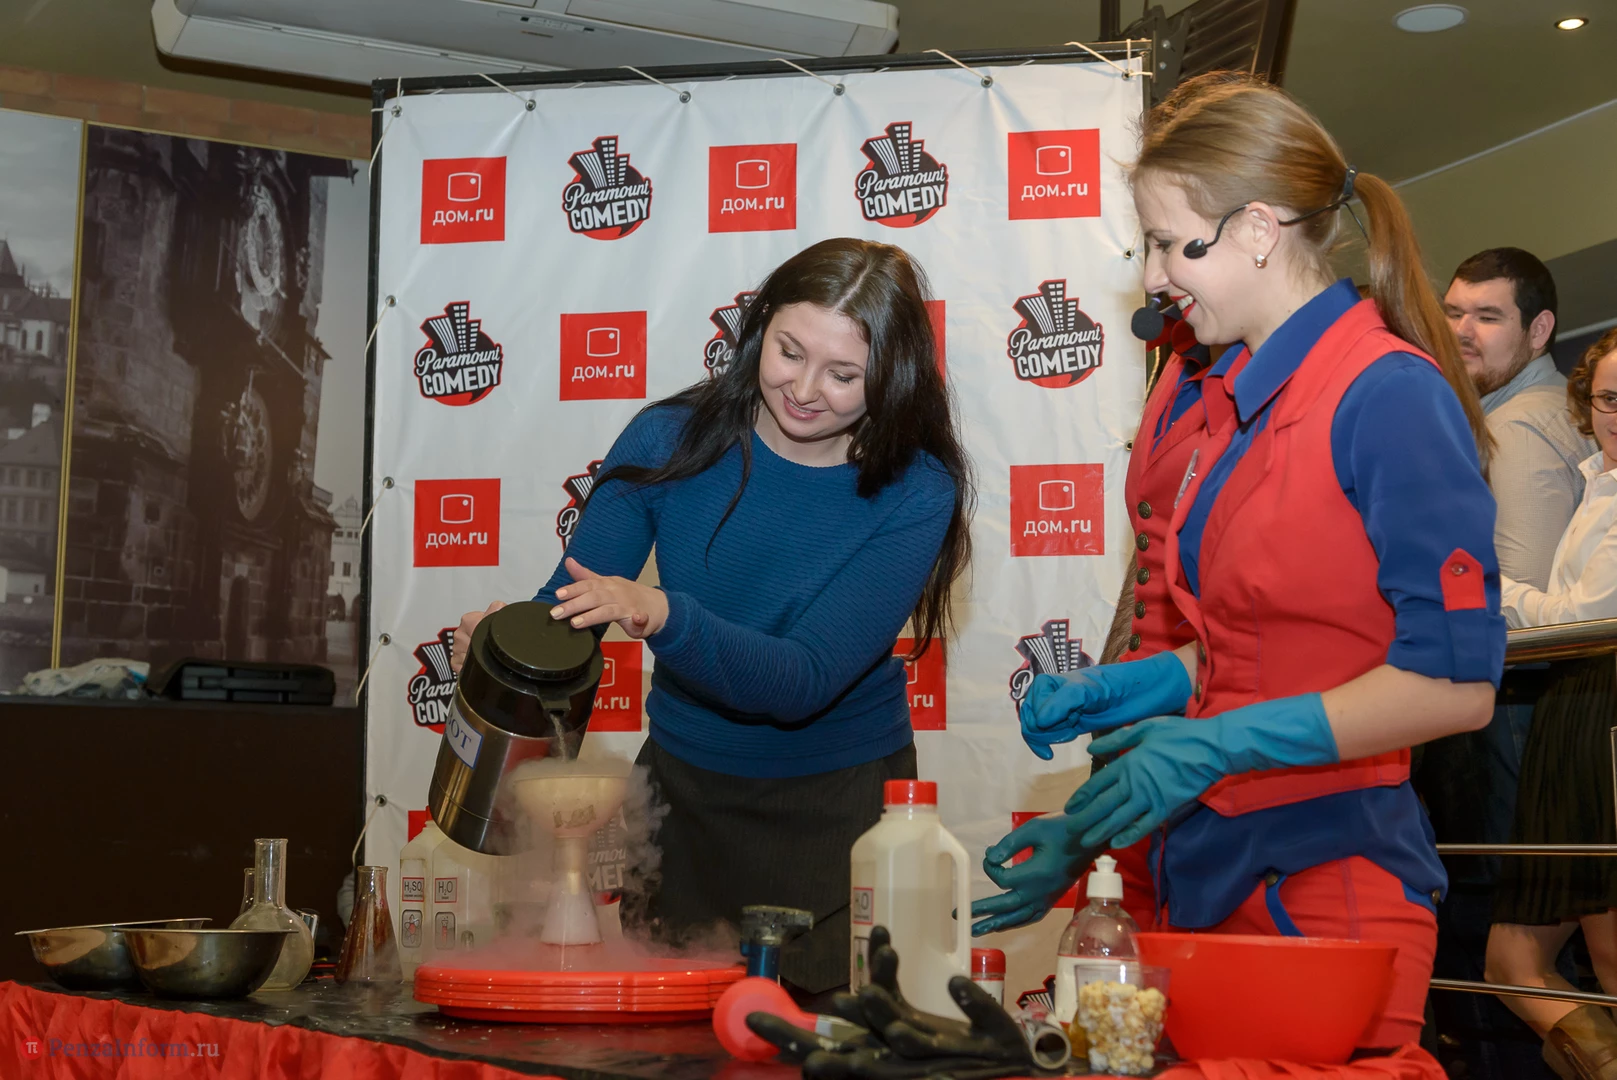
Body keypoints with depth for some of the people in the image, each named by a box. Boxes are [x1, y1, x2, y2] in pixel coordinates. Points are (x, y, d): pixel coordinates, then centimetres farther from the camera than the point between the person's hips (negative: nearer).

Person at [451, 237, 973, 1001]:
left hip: (837, 803, -2)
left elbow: (804, 682, -26)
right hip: (680, 785, 3)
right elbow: (568, 602, -9)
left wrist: (663, 617, -42)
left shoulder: (914, 493, -16)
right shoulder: (672, 440, -10)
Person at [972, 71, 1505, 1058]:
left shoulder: (1390, 394, -14)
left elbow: (1454, 681, -18)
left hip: (1330, 881, -7)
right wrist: (1150, 684, 7)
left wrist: (1222, 740, -19)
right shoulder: (1236, 398, 10)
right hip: (1213, 873, 7)